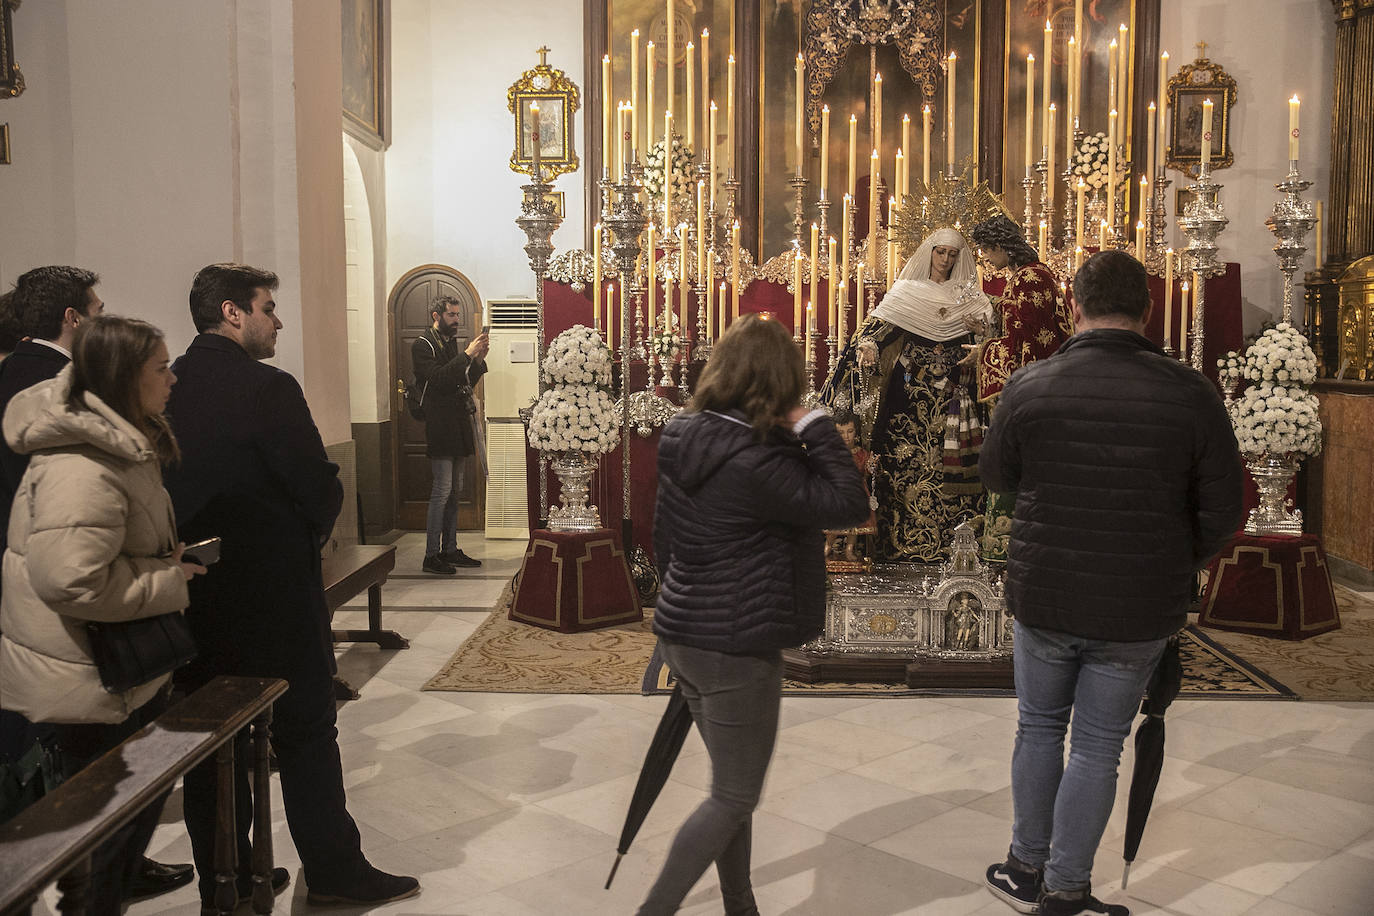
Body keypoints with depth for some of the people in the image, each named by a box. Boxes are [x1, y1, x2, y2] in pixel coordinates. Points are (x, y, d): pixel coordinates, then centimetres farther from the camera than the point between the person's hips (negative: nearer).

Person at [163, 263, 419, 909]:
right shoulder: (268, 389, -17)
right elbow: (320, 489, -16)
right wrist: (311, 537, 3)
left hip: (192, 594, 6)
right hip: (274, 593, -6)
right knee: (306, 734, 8)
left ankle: (222, 880, 26)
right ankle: (334, 871, 20)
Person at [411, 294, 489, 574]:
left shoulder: (452, 344, 18)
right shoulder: (422, 345, -7)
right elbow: (438, 378, -22)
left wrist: (478, 361, 2)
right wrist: (467, 355, -22)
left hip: (458, 428, 9)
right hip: (440, 428, -9)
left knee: (454, 491, 11)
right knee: (442, 491, -10)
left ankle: (450, 550, 19)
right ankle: (431, 556, -5)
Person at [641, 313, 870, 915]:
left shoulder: (683, 441, 2)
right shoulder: (754, 464, -25)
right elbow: (850, 505, -23)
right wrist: (813, 428, -15)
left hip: (682, 634, 9)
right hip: (736, 650, -9)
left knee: (732, 786, 22)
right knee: (734, 798, 8)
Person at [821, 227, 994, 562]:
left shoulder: (968, 296, 13)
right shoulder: (907, 290, 10)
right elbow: (883, 322, -1)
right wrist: (869, 343, -21)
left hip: (950, 392, 1)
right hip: (911, 385, -1)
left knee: (947, 462, -4)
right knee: (904, 456, -6)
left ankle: (944, 541, 0)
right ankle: (903, 541, 0)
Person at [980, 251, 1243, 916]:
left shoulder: (1028, 387, -11)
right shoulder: (1189, 394, -11)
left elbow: (996, 476, 5)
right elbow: (1222, 511, -4)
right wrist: (1175, 571, 11)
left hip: (1042, 597, 1)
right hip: (1138, 611, 0)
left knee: (1039, 729, 20)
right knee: (1098, 748, 13)